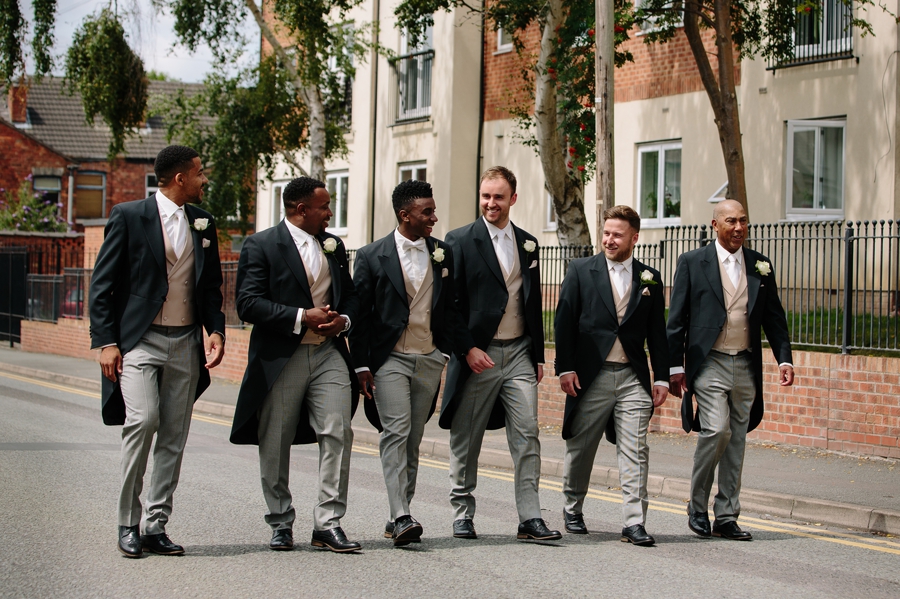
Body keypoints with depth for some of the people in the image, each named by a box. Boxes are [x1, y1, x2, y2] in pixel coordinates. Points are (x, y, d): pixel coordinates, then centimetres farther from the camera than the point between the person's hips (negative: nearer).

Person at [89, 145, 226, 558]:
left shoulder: (203, 223, 13)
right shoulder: (129, 217, -2)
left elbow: (211, 286, 19)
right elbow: (103, 285, -1)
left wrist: (216, 330, 3)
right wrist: (105, 341, -9)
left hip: (186, 343, 5)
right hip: (140, 340, -5)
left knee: (174, 437, 2)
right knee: (142, 420, -18)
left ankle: (156, 525, 9)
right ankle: (128, 524, -6)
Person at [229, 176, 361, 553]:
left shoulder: (334, 247, 15)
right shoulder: (261, 246, -3)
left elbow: (349, 295, 22)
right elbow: (248, 304, -12)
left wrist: (342, 320, -1)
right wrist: (302, 318, -16)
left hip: (329, 355, 4)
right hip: (280, 358, -4)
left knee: (338, 434, -9)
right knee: (275, 445, 4)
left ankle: (328, 524, -4)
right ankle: (281, 524, 19)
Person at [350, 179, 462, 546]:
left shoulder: (443, 255, 8)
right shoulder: (372, 257, -3)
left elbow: (451, 309, 15)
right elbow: (360, 314, -2)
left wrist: (446, 352, 6)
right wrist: (361, 366, -6)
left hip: (429, 360, 4)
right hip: (390, 359, -4)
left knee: (413, 439, 7)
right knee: (396, 433, -15)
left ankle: (400, 513, 15)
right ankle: (401, 518, -20)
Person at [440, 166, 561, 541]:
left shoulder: (528, 244, 13)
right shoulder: (460, 241, -2)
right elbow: (450, 303, -5)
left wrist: (538, 356, 12)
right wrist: (467, 349, -13)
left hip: (519, 353, 3)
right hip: (477, 355, -3)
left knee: (527, 435, -5)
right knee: (466, 439, 6)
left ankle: (530, 518, -4)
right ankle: (462, 513, 18)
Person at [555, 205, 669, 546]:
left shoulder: (649, 279, 9)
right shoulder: (581, 270, 3)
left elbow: (657, 332, 11)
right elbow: (565, 322, 0)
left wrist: (662, 377, 5)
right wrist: (565, 368, -7)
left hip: (633, 377, 1)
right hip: (591, 376, -1)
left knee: (635, 451, -6)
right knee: (580, 449, 10)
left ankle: (634, 522, -5)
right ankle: (573, 510, 29)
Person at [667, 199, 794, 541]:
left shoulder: (760, 266, 11)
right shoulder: (692, 263, 1)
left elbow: (774, 317, 14)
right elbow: (676, 320, 0)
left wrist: (784, 358, 2)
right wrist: (675, 366, -4)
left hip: (745, 367, 4)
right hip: (709, 363, -4)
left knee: (736, 441, 6)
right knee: (717, 430, -18)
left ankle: (726, 518, 13)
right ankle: (697, 506, 0)